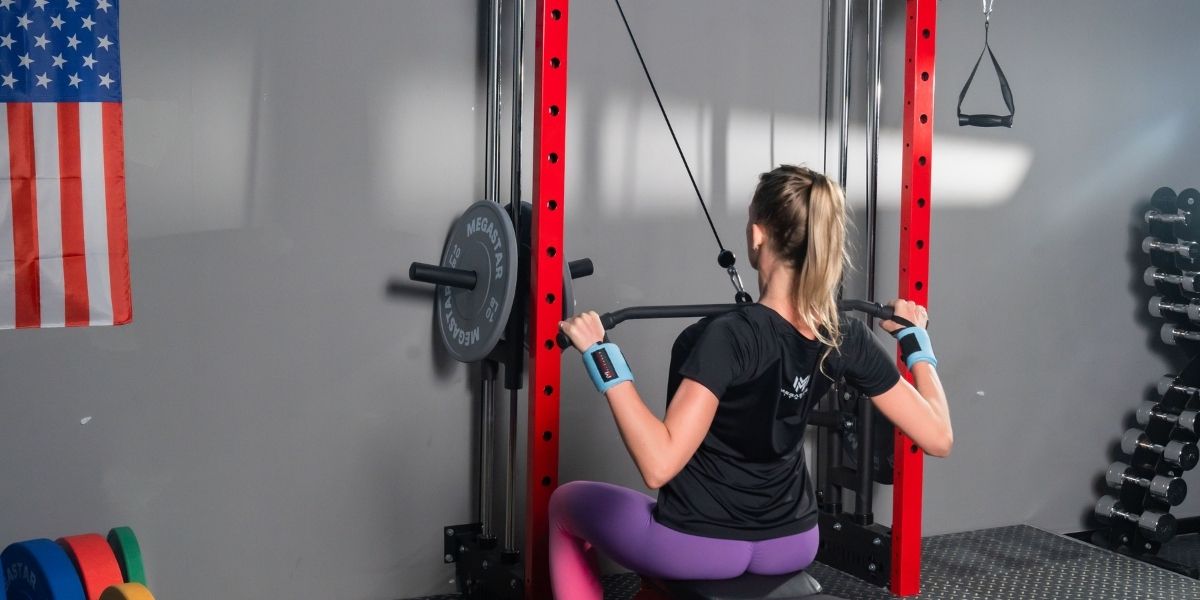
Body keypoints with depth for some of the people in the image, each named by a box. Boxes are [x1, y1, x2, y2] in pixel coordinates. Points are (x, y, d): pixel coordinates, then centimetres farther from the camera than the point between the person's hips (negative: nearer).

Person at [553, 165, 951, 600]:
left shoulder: (729, 337, -29)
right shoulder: (848, 340, -12)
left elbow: (659, 465, -35)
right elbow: (938, 437, -6)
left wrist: (602, 357, -31)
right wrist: (915, 337, 5)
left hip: (698, 547, -5)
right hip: (791, 546, 6)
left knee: (566, 503, 24)